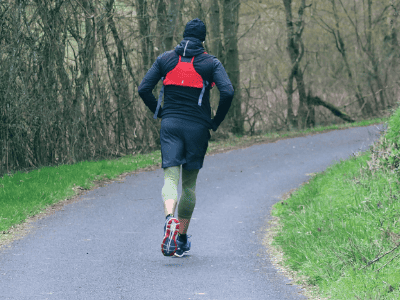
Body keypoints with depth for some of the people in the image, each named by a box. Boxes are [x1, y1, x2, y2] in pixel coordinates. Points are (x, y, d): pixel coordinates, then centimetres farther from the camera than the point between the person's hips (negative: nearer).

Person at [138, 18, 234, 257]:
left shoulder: (165, 59, 7)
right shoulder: (211, 62, 1)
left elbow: (144, 89, 3)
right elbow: (228, 92, -12)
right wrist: (216, 122, 1)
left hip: (170, 124, 1)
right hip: (198, 127, 0)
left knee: (171, 178, -6)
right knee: (189, 184, 11)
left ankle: (170, 218, -37)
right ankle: (182, 240, 15)